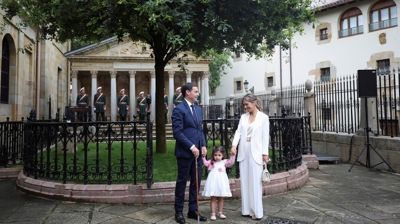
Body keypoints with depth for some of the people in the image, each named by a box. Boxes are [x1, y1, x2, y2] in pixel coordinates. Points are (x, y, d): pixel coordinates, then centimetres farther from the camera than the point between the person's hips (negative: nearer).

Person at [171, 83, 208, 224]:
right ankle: (179, 211, 20)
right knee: (182, 181, 5)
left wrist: (203, 145, 4)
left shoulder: (198, 109, 14)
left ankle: (193, 210, 24)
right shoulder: (179, 109, -11)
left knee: (196, 181, 11)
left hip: (197, 151, 7)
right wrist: (191, 147, -18)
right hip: (185, 152, -7)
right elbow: (177, 133, -16)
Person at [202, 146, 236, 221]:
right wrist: (203, 157, -20)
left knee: (221, 198, 13)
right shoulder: (211, 162, 5)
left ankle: (220, 213, 26)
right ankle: (213, 214, 7)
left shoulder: (224, 162, 7)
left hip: (221, 181, 2)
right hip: (213, 181, -2)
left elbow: (230, 162, -6)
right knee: (213, 198, 1)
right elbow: (205, 163, -8)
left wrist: (232, 156, -17)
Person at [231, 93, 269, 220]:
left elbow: (265, 136, -4)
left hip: (256, 154, -5)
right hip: (243, 153, 5)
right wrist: (234, 144, -14)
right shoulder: (243, 117, 11)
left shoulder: (263, 117, -1)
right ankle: (247, 209, 18)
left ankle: (257, 211, 7)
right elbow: (238, 131, 2)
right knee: (245, 182, 9)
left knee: (255, 183, -2)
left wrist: (265, 153, -9)